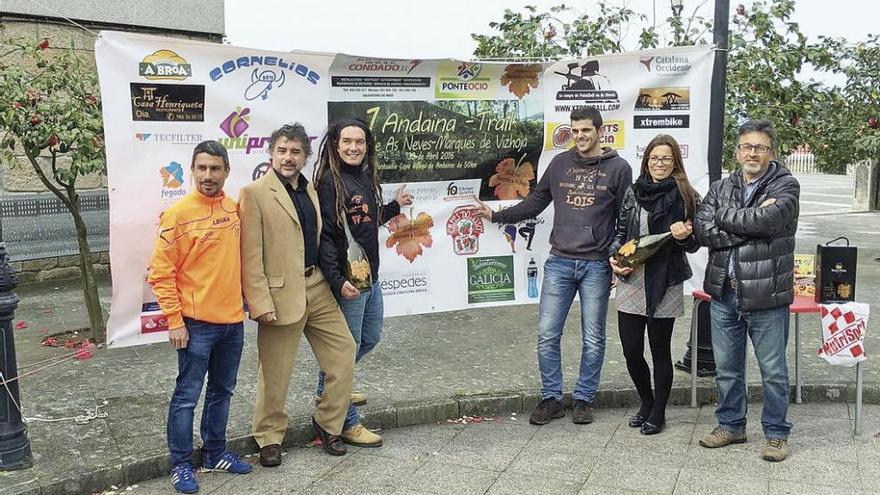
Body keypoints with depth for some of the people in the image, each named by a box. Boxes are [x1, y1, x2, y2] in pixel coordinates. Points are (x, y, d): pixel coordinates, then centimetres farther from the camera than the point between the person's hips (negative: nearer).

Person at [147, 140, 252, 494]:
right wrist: (174, 321, -14)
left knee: (222, 390, 16)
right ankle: (181, 464, 16)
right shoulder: (178, 214, -11)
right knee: (187, 396, 3)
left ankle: (215, 453, 30)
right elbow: (161, 273, -11)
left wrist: (244, 299, 13)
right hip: (196, 322, -6)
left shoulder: (234, 209, 6)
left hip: (233, 320, 6)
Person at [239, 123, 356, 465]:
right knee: (275, 373, 5)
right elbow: (250, 255, -12)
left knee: (344, 353, 9)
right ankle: (269, 437, 25)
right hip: (282, 294, -6)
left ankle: (328, 423, 26)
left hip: (317, 288, 6)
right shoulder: (254, 193, -8)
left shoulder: (311, 191, 12)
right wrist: (260, 302, -17)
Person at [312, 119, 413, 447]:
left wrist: (395, 206, 25)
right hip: (346, 281, -9)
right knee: (348, 348, 1)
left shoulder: (366, 178, 10)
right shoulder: (330, 181, -15)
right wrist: (337, 281, -24)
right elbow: (324, 235, -19)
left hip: (371, 277, 9)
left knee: (370, 338, 23)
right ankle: (348, 423, 15)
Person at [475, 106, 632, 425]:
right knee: (547, 335, 2)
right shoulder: (560, 163, 8)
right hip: (559, 263, 2)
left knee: (593, 339, 7)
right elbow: (535, 202, 13)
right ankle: (551, 398, 16)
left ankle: (584, 399, 21)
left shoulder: (618, 168, 0)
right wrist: (496, 216, 5)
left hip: (596, 266, -2)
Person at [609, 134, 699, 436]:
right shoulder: (633, 193, 7)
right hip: (631, 281, 3)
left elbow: (694, 245, 3)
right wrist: (614, 258, -2)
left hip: (664, 285, -3)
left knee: (660, 351, 7)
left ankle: (658, 412, 23)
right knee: (631, 351, 6)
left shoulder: (684, 196, -2)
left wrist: (684, 236, -19)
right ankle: (646, 402, 30)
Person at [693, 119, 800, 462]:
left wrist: (724, 216, -10)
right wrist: (750, 224, -14)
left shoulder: (785, 186, -3)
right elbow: (702, 230, -7)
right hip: (723, 293, 4)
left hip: (766, 295, -4)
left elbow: (767, 219, -24)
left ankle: (776, 433, 23)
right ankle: (731, 425, 32)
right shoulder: (720, 188, 9)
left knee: (773, 371, 8)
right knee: (727, 368, 15)